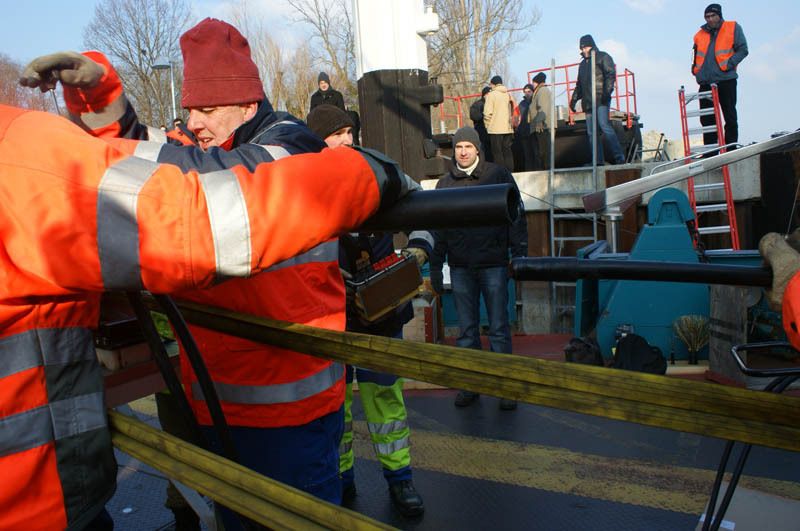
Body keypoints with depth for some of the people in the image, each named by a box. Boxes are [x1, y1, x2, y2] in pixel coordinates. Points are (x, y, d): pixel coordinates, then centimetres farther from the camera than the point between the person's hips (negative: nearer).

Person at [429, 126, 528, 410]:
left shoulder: (498, 174, 1)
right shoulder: (445, 184, 9)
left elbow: (517, 216, 1)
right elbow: (438, 229, 12)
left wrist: (520, 255, -5)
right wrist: (435, 267, 8)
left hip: (493, 264, -3)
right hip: (460, 267, 3)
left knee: (499, 329, 3)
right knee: (466, 331, 10)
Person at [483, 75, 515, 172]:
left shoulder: (491, 94, -5)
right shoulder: (508, 94, 10)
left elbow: (487, 113, -10)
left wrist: (487, 125, 2)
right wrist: (510, 122, 18)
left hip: (495, 128, -5)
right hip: (507, 128, 5)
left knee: (497, 152, -1)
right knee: (507, 151, 10)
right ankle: (510, 172, 11)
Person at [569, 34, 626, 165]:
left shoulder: (603, 57, 6)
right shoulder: (583, 64, 27)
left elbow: (611, 74, -6)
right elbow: (579, 84, 32)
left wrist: (607, 91, -20)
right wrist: (574, 99, 21)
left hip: (601, 100, -8)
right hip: (588, 103, 8)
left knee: (604, 126, -21)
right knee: (591, 132, 2)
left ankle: (619, 157, -21)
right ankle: (598, 162, 3)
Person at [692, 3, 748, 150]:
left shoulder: (733, 28, 6)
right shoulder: (700, 34, 15)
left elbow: (742, 50, 0)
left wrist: (729, 64, -12)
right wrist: (695, 69, 8)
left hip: (726, 79, -3)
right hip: (705, 82, 4)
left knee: (730, 116, 1)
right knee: (707, 118, 3)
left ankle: (731, 148, 5)